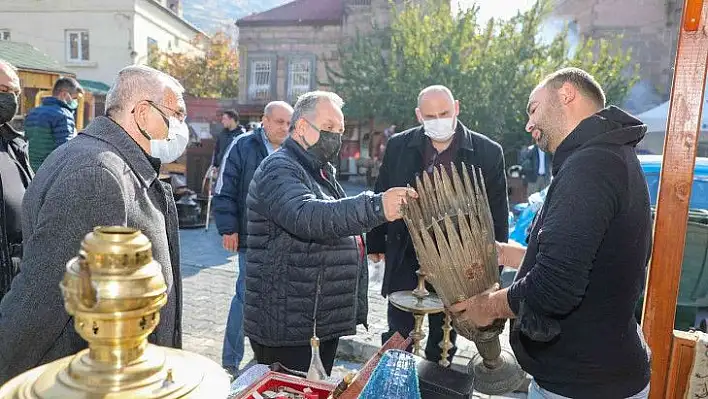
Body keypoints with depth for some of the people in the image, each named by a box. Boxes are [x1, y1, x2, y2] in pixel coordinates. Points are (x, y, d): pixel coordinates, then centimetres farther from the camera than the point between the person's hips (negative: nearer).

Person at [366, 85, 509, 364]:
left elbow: (497, 212, 0)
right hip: (405, 257, 1)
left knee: (443, 341, 16)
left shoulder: (487, 152, -6)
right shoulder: (399, 146, -1)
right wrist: (376, 244, 8)